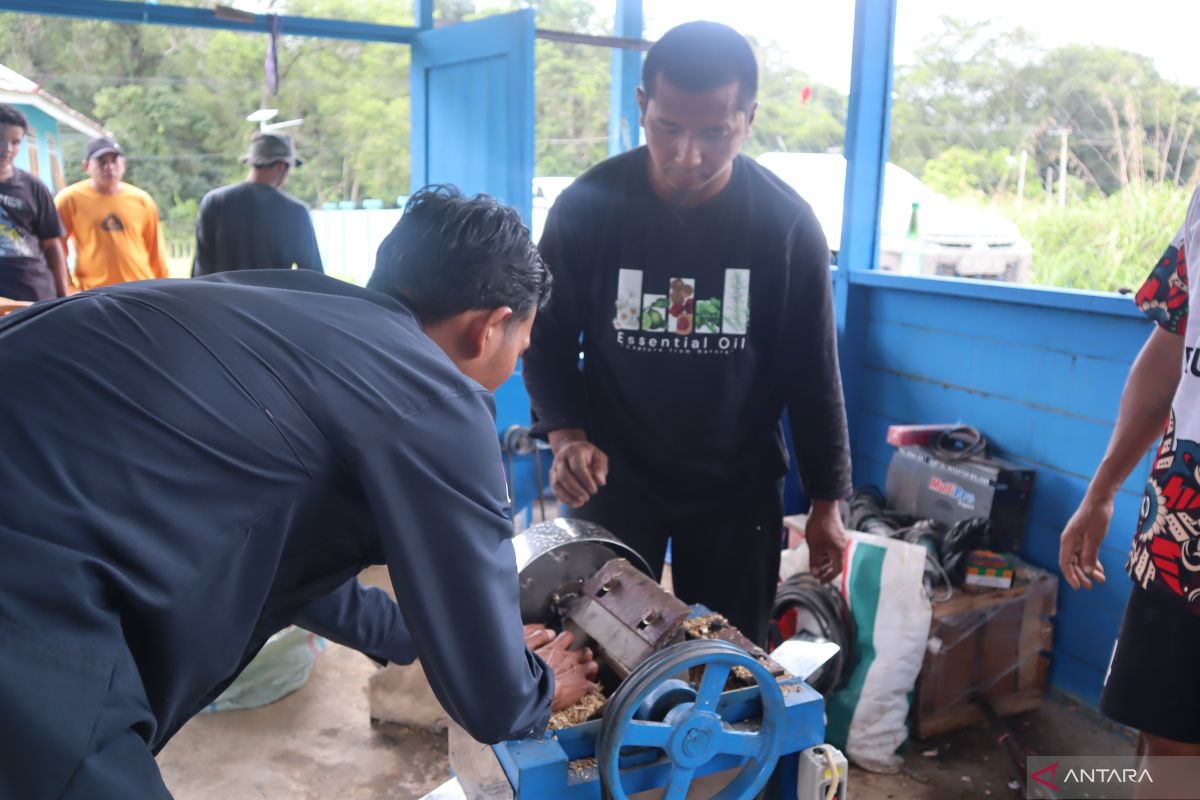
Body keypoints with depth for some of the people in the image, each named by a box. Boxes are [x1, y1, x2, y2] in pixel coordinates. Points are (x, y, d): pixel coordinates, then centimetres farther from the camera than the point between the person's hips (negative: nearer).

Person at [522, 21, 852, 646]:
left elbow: (812, 370, -2)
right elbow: (549, 341, -2)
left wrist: (826, 501, 1)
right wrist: (565, 436, -19)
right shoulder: (586, 207, -11)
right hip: (613, 478, 0)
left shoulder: (787, 223, -10)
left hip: (738, 487, 1)